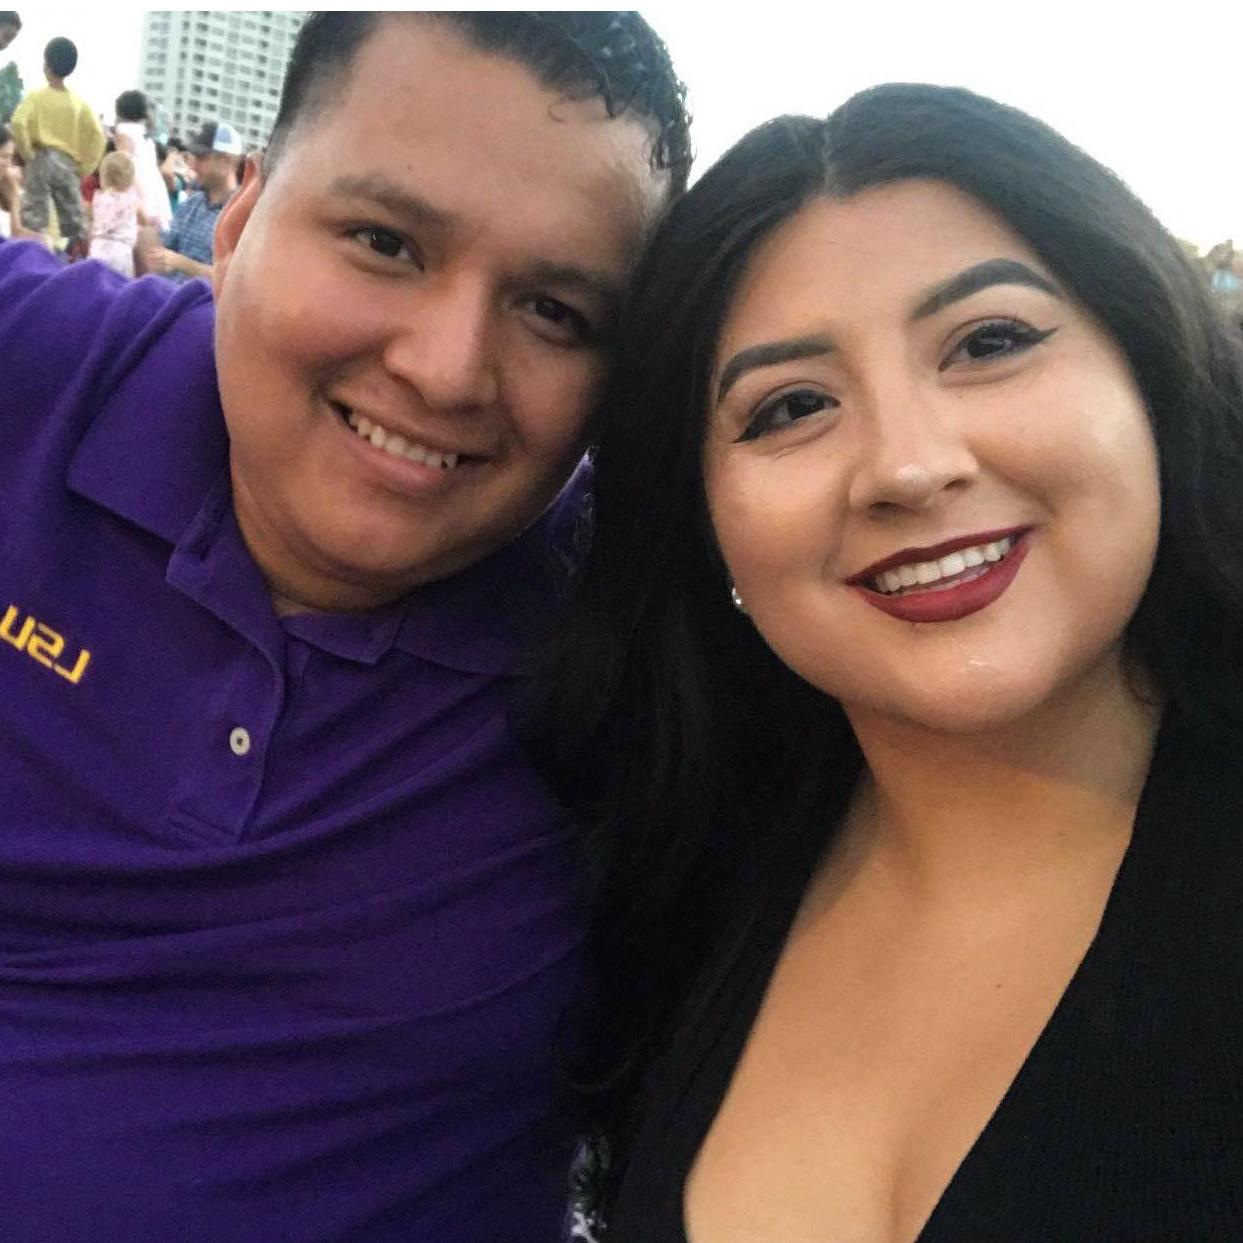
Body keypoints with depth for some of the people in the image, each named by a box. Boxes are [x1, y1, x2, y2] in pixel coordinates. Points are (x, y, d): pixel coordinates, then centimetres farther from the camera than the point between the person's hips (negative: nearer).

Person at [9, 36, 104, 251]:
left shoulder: (36, 96, -3)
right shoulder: (79, 102, 5)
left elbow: (18, 124, -17)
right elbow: (97, 134, -1)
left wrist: (26, 153, -5)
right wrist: (85, 167, 5)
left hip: (41, 160, -3)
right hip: (68, 163, 3)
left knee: (34, 213, -3)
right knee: (73, 216, 6)